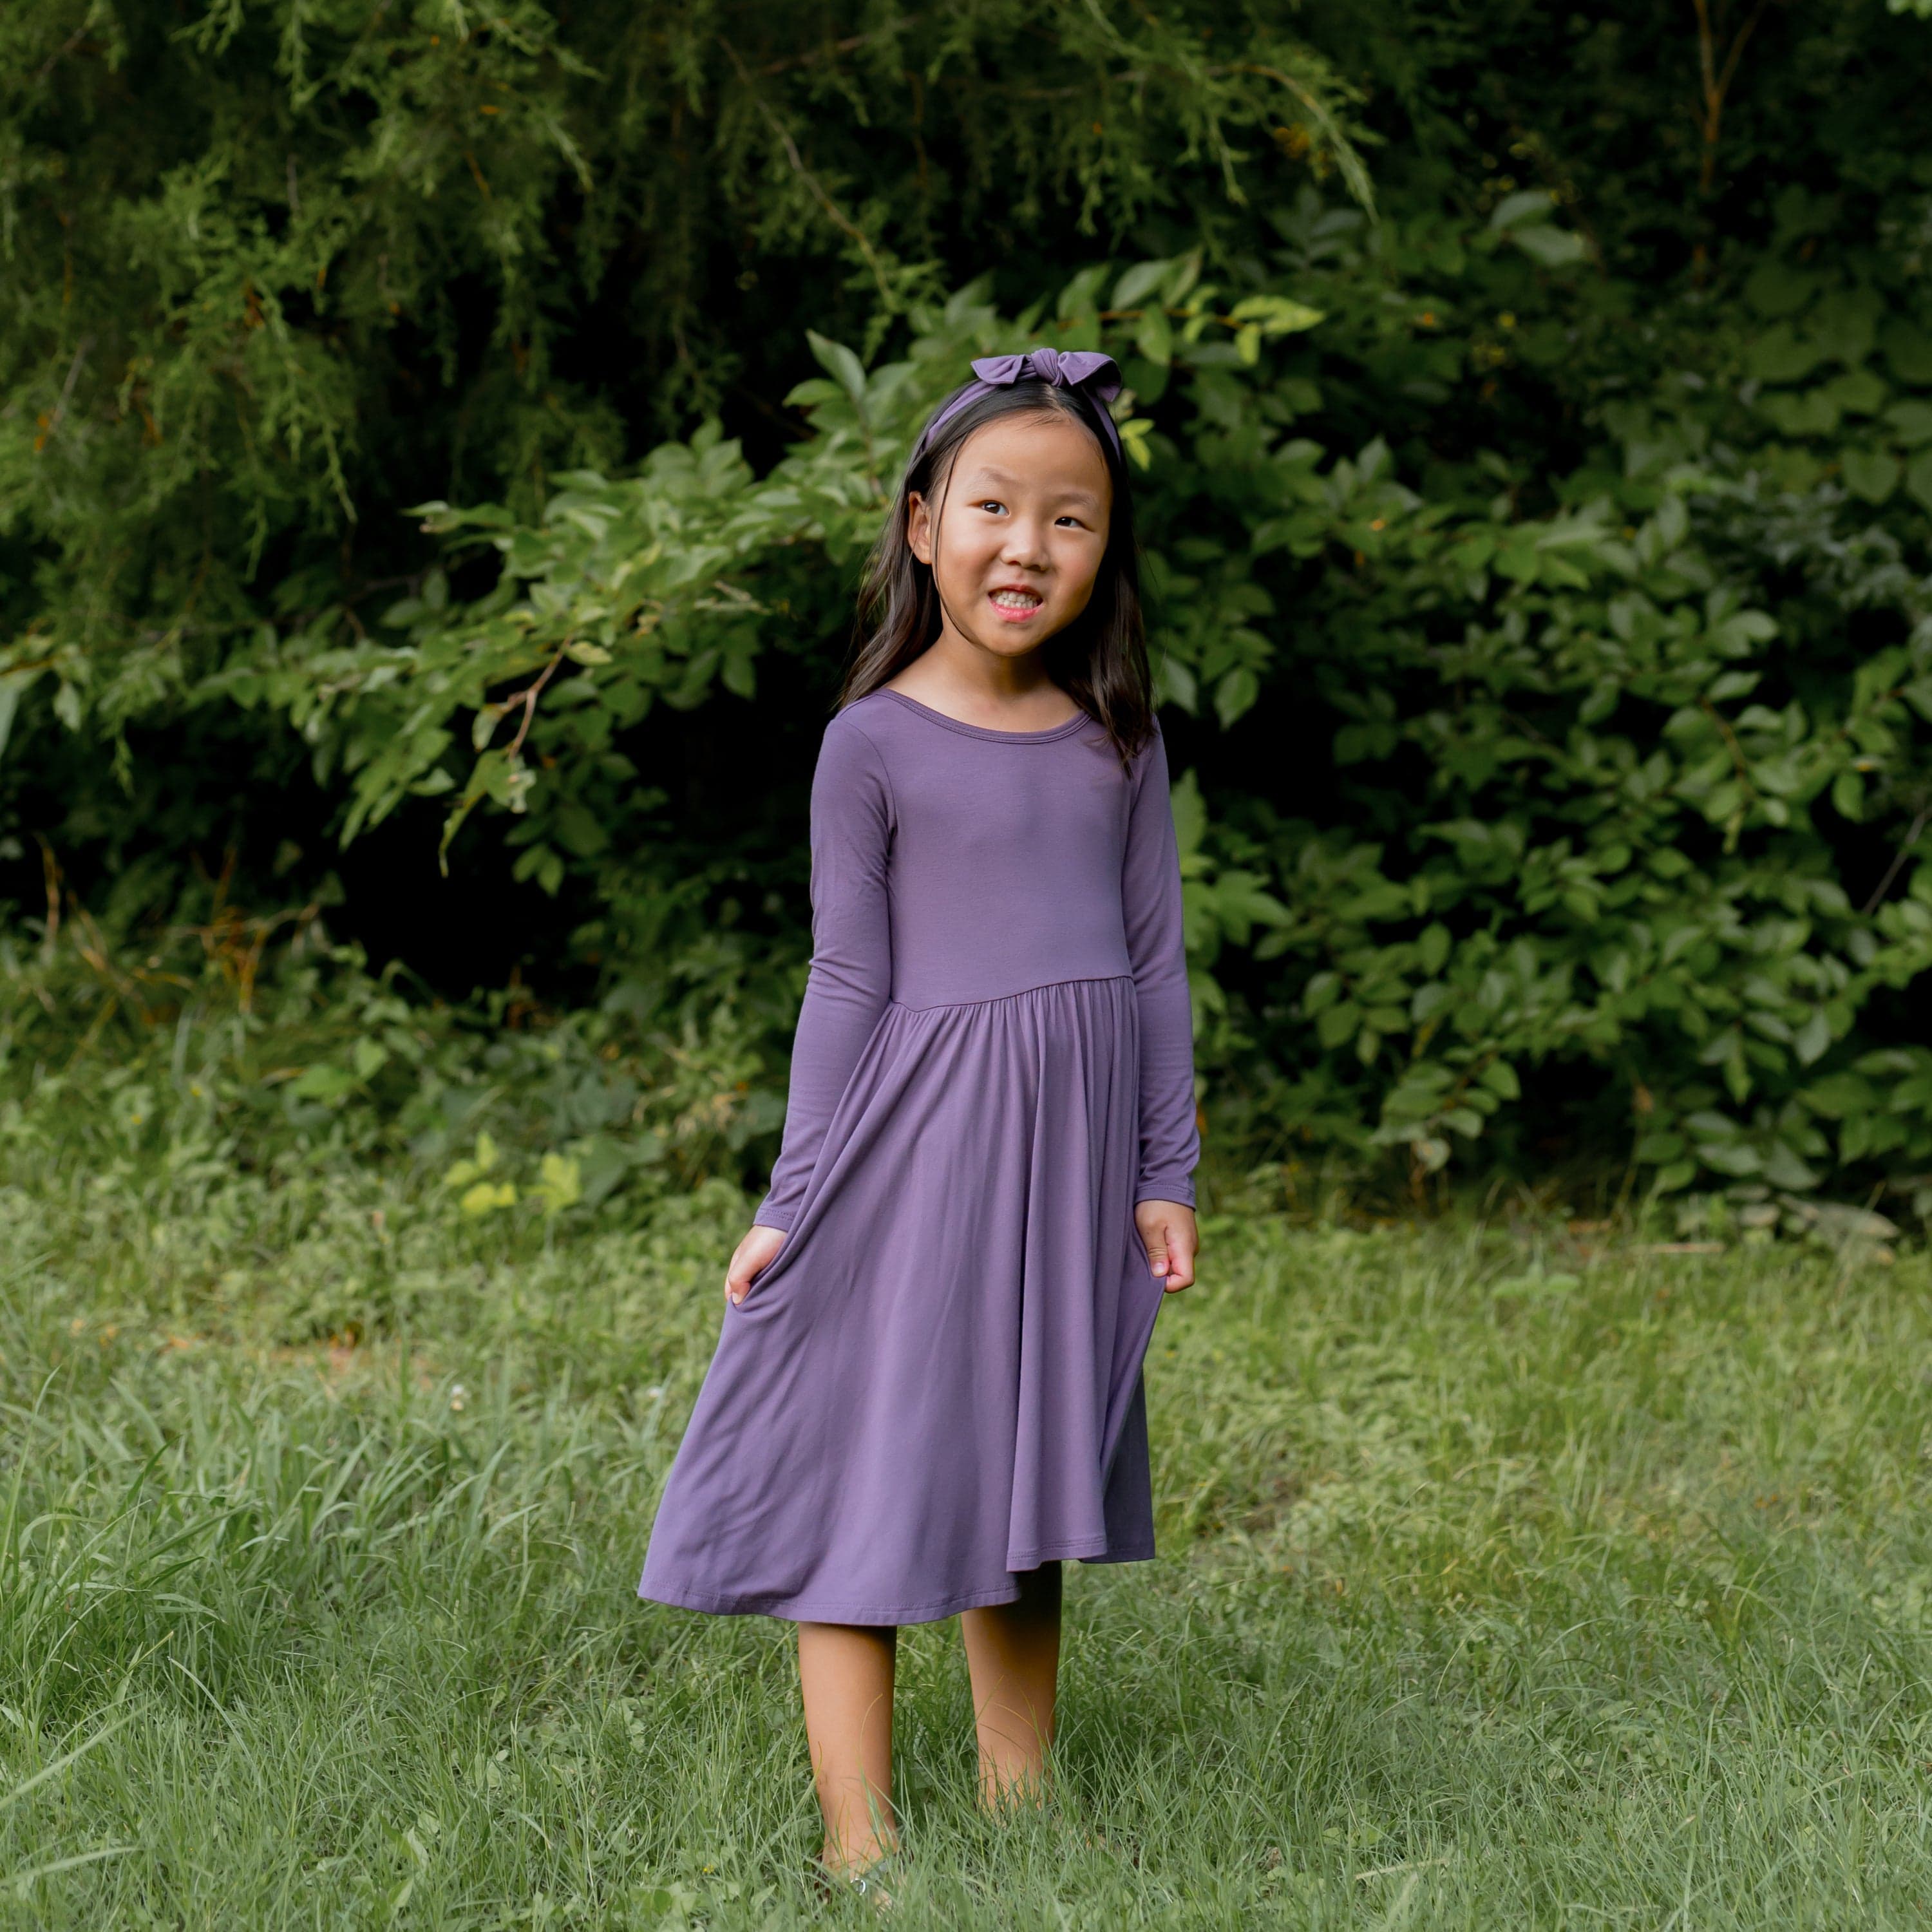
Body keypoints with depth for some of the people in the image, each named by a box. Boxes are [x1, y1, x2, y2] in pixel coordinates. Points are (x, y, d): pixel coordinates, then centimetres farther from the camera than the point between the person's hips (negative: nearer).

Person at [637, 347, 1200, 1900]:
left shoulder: (1118, 742, 6)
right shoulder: (874, 745, -5)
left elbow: (1157, 960, 9)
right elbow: (849, 984, -3)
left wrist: (1166, 1176, 7)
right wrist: (801, 1201, -4)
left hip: (1072, 1143, 4)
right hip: (916, 1138, -4)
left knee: (1025, 1490, 13)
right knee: (871, 1488, -2)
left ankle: (1023, 1807, 24)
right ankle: (859, 1845, 2)